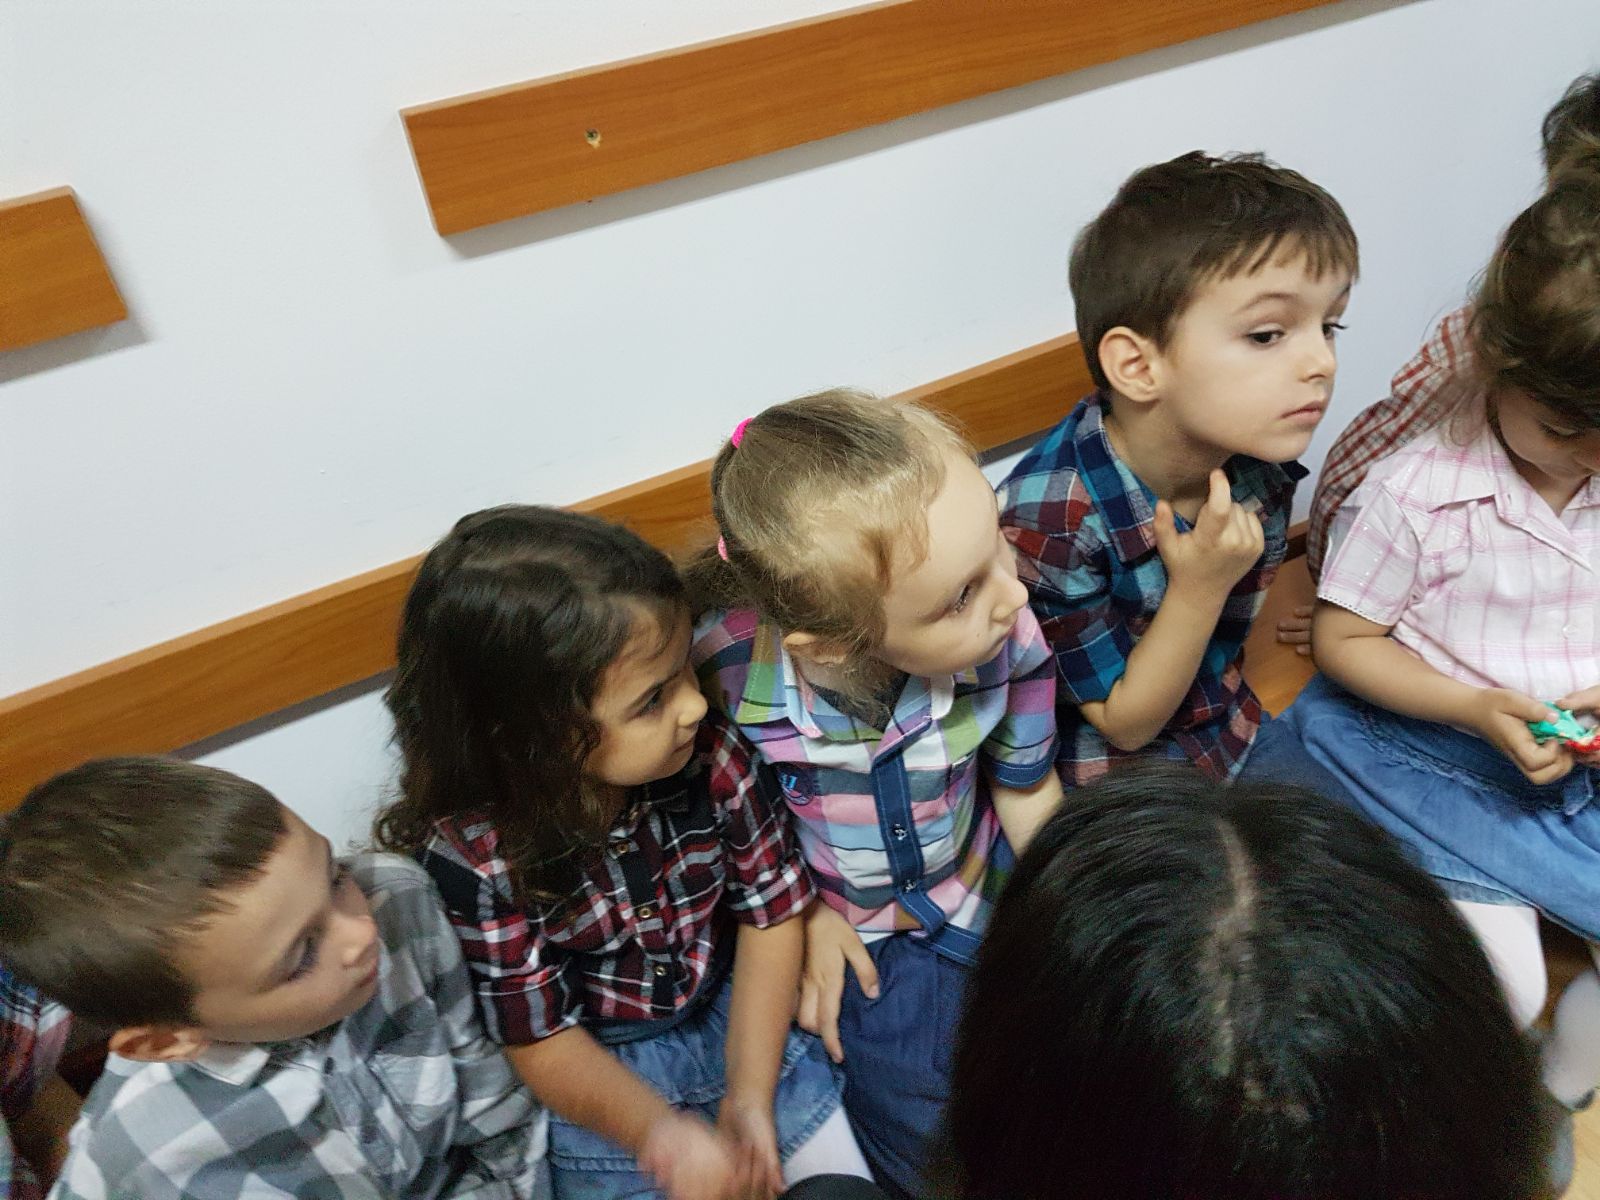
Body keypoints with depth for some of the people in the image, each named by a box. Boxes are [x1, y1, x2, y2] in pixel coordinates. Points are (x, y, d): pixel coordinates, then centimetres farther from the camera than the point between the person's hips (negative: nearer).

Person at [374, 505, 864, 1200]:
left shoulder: (712, 757, -22)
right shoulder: (467, 854, -27)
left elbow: (772, 911, -10)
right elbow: (538, 1035, -17)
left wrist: (750, 1099, -13)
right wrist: (655, 1129, -30)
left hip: (737, 1017, 3)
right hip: (600, 1069, -2)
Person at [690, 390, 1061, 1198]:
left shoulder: (1006, 638, -26)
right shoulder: (722, 665, -32)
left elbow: (1027, 791, -5)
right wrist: (806, 914, -11)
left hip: (976, 889, 2)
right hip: (840, 924, -2)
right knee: (921, 1126, -10)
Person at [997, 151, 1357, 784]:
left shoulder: (1257, 453, -11)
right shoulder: (1047, 519, -30)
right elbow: (1124, 723, -18)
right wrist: (1198, 589, -27)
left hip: (1235, 739, 5)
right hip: (1112, 787, -4)